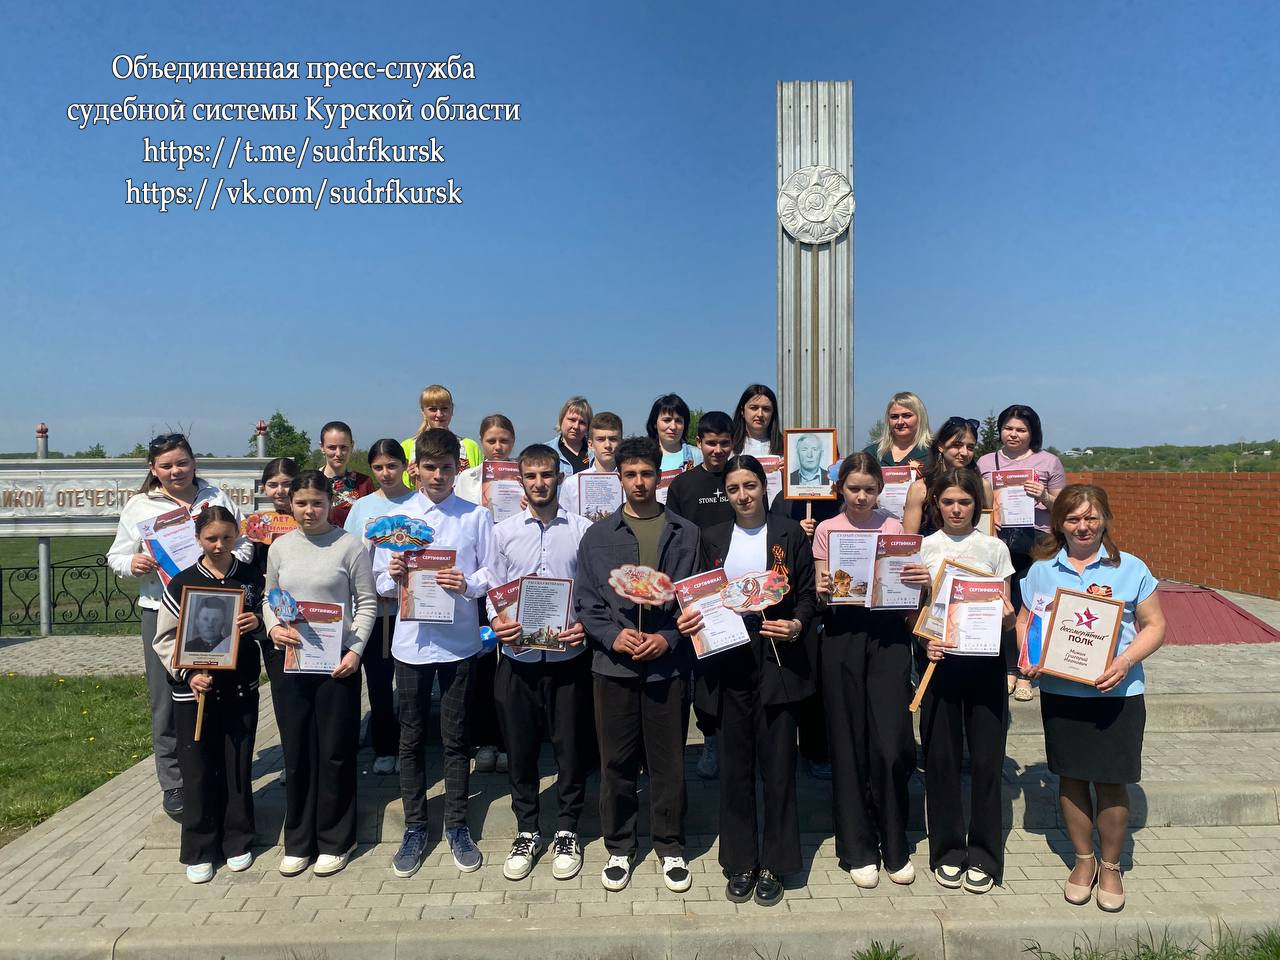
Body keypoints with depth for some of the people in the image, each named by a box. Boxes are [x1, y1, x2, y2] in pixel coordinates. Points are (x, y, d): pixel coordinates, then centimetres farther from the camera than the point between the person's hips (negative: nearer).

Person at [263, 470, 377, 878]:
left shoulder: (349, 546, -6)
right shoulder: (280, 547, 6)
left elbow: (367, 603, -4)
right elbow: (269, 600, 14)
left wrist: (355, 650, -14)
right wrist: (273, 627, -6)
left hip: (338, 662, -3)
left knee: (336, 753, 5)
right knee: (296, 752, 11)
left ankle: (334, 841, 21)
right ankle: (298, 841, 26)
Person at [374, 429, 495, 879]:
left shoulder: (477, 516, 0)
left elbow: (493, 576, -1)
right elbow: (381, 583, 5)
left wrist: (468, 583, -20)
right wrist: (394, 575, -17)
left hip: (459, 641, -1)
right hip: (411, 642, 1)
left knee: (455, 738, 11)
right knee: (411, 738, 11)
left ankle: (457, 825, 26)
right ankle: (414, 828, 26)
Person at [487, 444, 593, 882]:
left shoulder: (583, 530, -2)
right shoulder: (503, 532, 5)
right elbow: (494, 590, 6)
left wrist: (587, 625, -17)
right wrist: (497, 621, -12)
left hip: (568, 655, -1)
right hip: (517, 656, 2)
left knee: (570, 746, 9)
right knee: (519, 747, 12)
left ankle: (567, 832, 28)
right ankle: (526, 833, 30)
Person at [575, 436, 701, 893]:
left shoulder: (685, 534, 5)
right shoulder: (598, 535, 6)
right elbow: (585, 599, 4)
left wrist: (669, 637, -11)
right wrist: (613, 635, -12)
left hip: (668, 663, -1)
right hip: (613, 663, 1)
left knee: (668, 761, 8)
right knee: (616, 761, 9)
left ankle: (671, 847, 25)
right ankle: (618, 848, 26)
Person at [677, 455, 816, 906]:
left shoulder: (790, 534, 3)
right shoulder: (713, 538, 10)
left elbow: (807, 594, 3)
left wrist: (797, 624, -15)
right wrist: (689, 621, -7)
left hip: (778, 661, -2)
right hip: (728, 662, 2)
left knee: (777, 763, 4)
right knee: (735, 765, 9)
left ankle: (774, 863, 20)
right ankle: (740, 863, 23)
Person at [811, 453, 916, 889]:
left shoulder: (894, 527, 8)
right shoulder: (827, 530, 6)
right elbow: (821, 591, 4)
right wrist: (823, 591, -18)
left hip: (888, 632, 0)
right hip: (844, 634, 0)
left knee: (890, 742, -4)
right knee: (849, 743, 4)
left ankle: (895, 847, 17)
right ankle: (858, 849, 19)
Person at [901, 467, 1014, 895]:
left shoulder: (994, 548, 5)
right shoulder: (923, 548, 4)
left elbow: (1006, 614, 7)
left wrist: (1006, 615, -15)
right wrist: (926, 642, -13)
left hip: (985, 662, 0)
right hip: (940, 661, 0)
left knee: (986, 758, 2)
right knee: (941, 758, 5)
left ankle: (983, 855, 17)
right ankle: (948, 851, 20)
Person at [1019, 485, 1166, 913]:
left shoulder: (1130, 569, -2)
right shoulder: (1041, 570, 4)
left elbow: (1155, 625, -1)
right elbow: (1025, 620, 12)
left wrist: (1127, 661, -17)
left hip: (1117, 693, -2)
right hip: (1059, 691, 2)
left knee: (1111, 783, 5)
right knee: (1071, 778, 11)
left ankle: (1111, 866, 27)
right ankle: (1084, 859, 31)